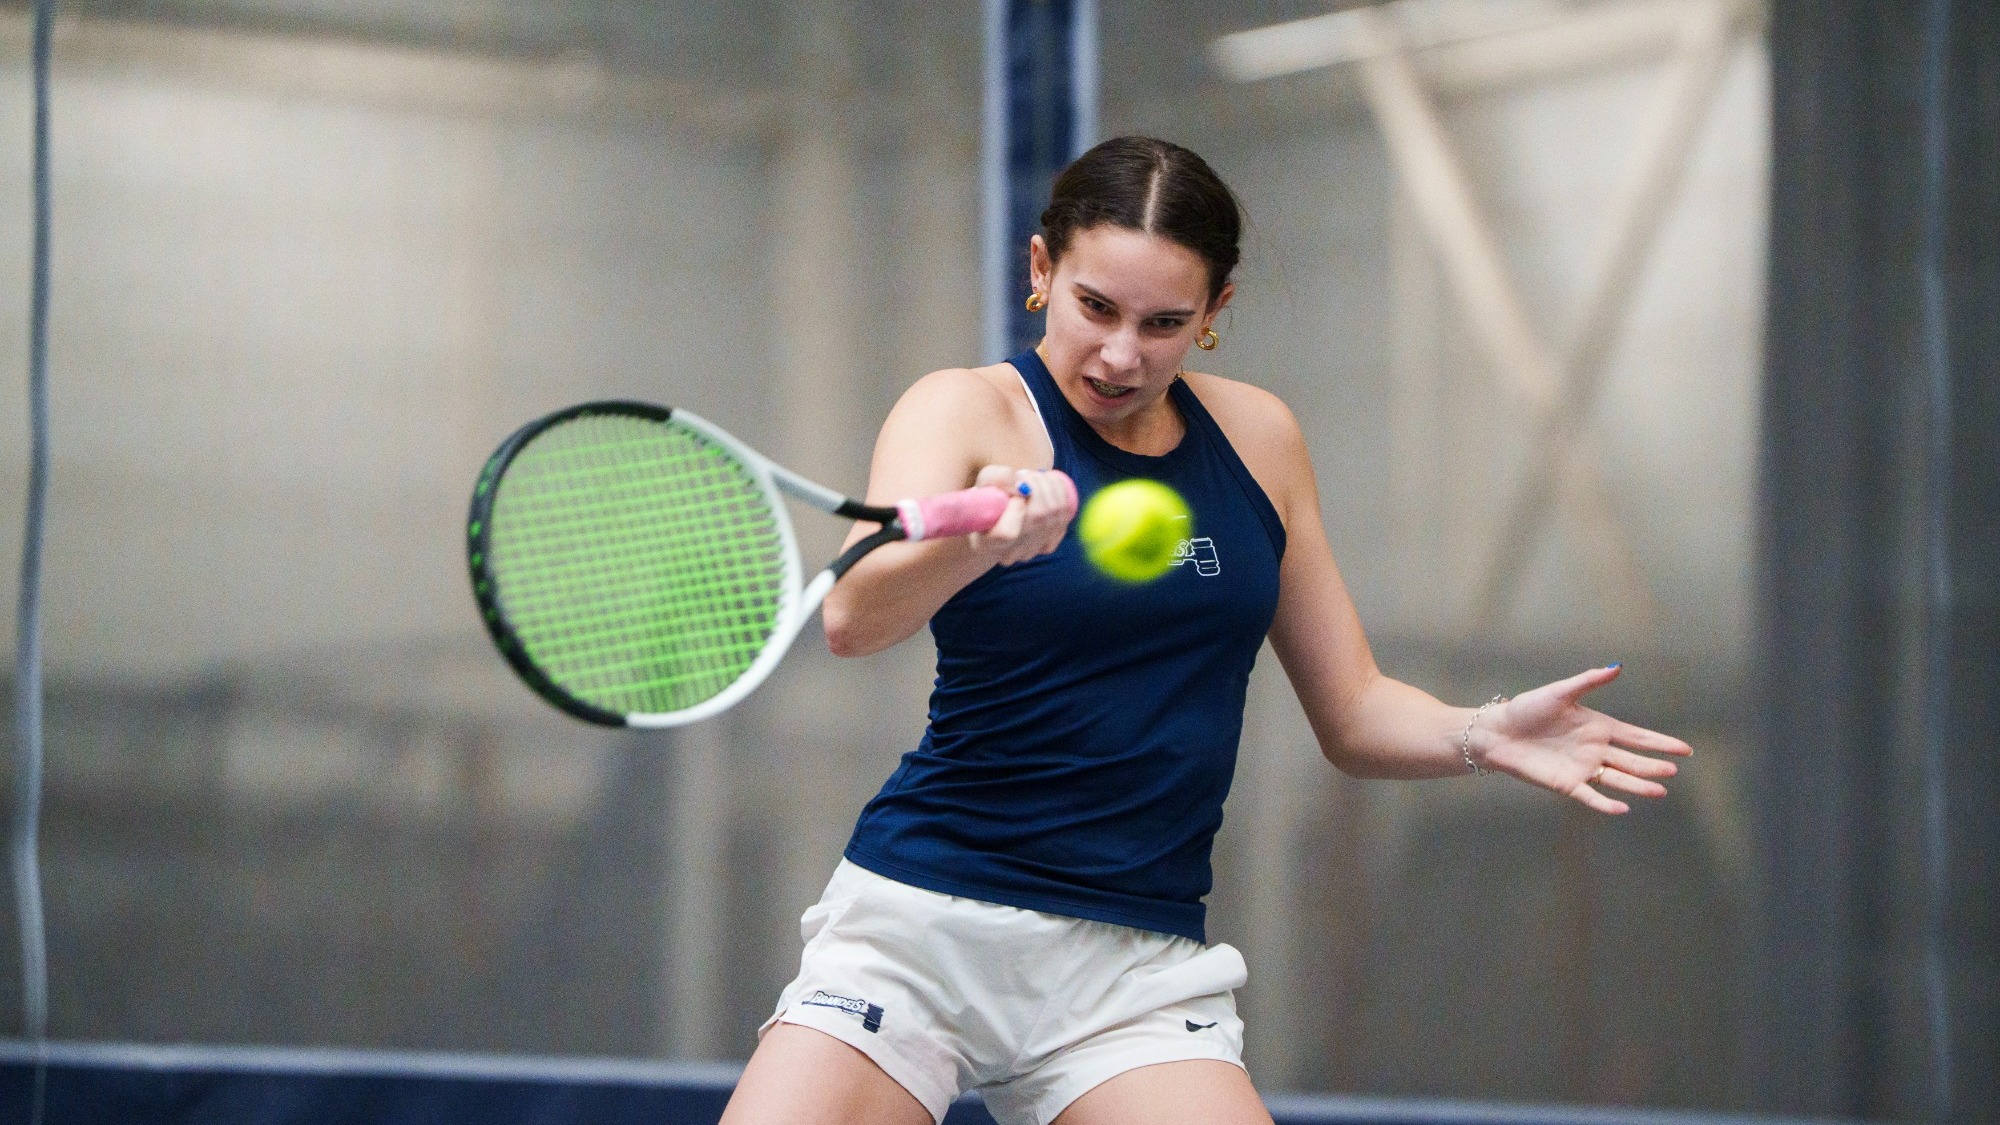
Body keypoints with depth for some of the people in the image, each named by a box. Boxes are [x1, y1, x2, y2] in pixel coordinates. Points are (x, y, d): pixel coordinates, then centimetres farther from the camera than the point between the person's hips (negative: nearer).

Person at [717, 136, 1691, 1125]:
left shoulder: (1257, 438, 9)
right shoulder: (968, 410, -4)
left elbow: (1351, 712, 16)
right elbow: (852, 620, -23)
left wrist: (1480, 736, -5)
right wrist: (983, 538, -43)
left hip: (1139, 966, 3)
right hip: (918, 926, -3)